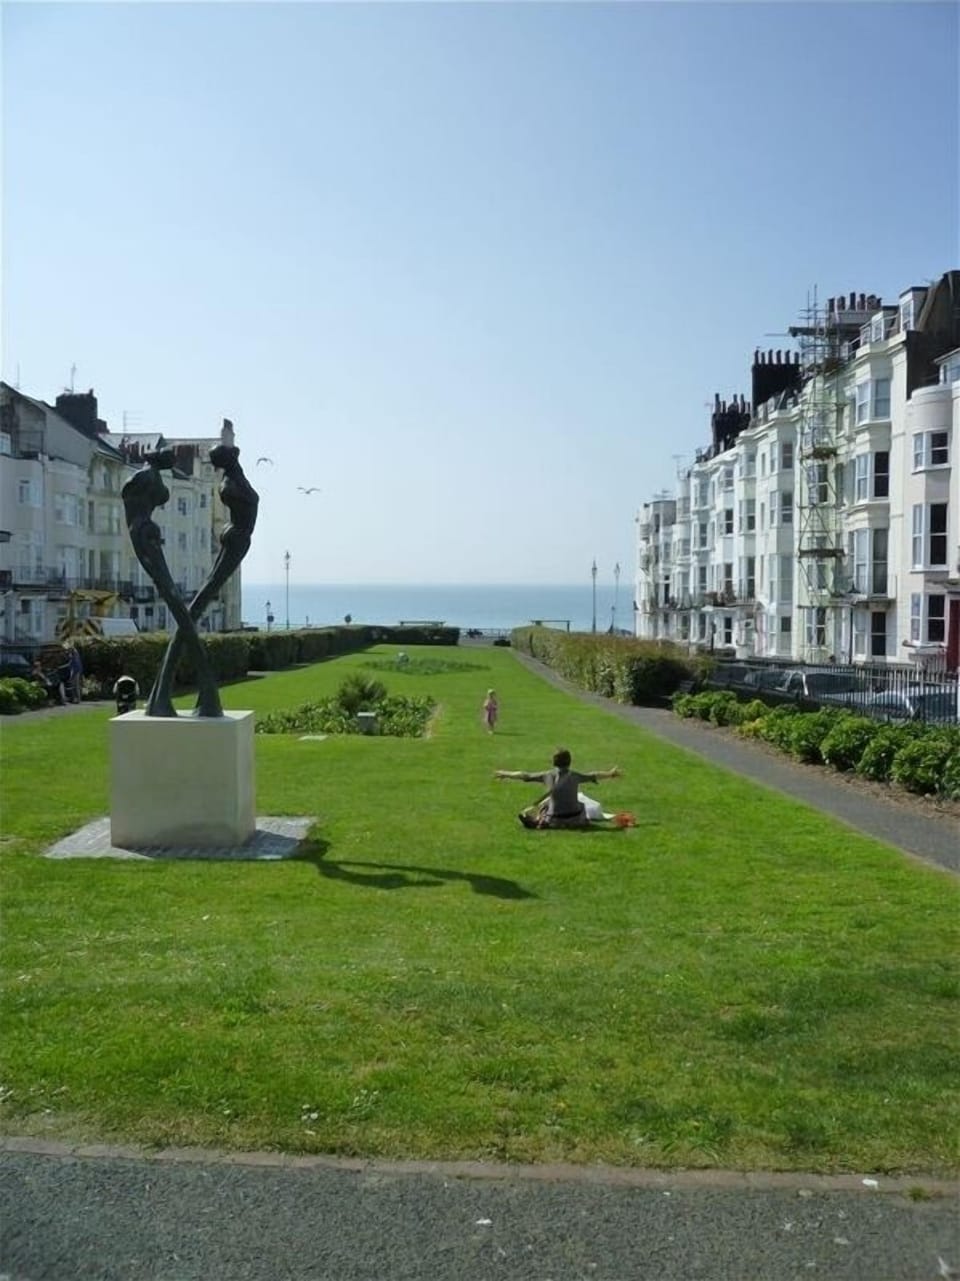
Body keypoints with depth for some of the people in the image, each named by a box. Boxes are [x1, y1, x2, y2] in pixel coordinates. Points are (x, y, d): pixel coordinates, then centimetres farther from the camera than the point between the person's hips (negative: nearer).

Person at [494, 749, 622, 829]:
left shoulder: (548, 775, -4)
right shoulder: (575, 776, -4)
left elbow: (525, 775, 4)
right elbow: (594, 775, 9)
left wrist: (506, 774, 17)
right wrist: (610, 774, 25)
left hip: (554, 820, 0)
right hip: (574, 818, 0)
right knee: (580, 805, 32)